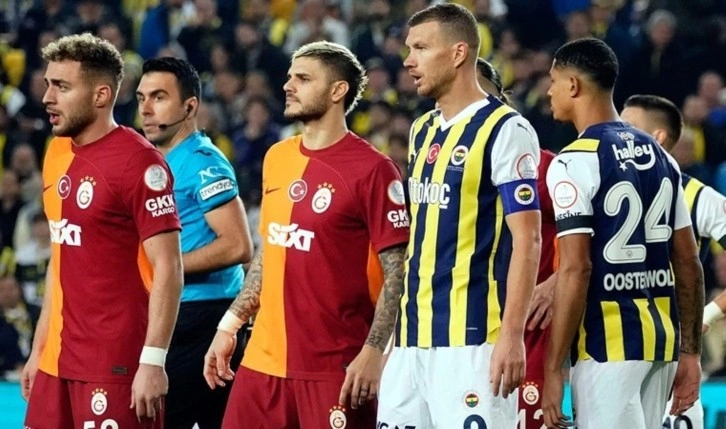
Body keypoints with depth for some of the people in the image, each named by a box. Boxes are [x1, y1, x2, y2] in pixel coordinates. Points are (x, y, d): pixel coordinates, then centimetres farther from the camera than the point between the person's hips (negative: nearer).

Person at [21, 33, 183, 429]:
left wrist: (153, 361, -20)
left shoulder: (138, 162, -12)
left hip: (117, 366, -8)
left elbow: (167, 269, -15)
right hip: (58, 362, 8)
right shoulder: (57, 154, 12)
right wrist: (39, 349, 18)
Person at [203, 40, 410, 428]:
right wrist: (229, 326, 17)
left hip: (335, 368, -7)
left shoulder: (371, 169, -10)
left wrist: (373, 352, -19)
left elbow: (398, 273, -11)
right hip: (264, 361, 7)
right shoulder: (276, 159, 13)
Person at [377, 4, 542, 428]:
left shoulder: (505, 130, -8)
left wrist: (512, 335, -18)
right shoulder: (423, 132, 17)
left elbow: (527, 240, -12)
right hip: (414, 337, 8)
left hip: (473, 336, -8)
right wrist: (402, 326, 19)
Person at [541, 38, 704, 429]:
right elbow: (689, 264, 13)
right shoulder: (660, 157, 12)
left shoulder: (575, 163, -10)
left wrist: (553, 369, -15)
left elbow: (576, 270, -17)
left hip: (608, 343, -8)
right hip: (661, 337, 8)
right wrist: (690, 352, 17)